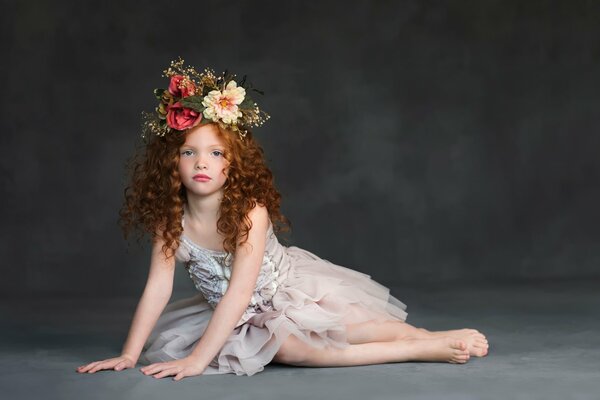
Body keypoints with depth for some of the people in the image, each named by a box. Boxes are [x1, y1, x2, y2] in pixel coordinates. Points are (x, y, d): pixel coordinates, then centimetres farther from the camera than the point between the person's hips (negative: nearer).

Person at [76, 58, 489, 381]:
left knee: (355, 326, -25)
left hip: (292, 289, -2)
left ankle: (436, 340, -5)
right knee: (292, 349, -25)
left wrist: (198, 359, -36)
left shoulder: (250, 210, -27)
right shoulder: (170, 220, -15)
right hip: (246, 317, 2)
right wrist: (129, 355, -18)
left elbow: (240, 292, -32)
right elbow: (157, 289, -12)